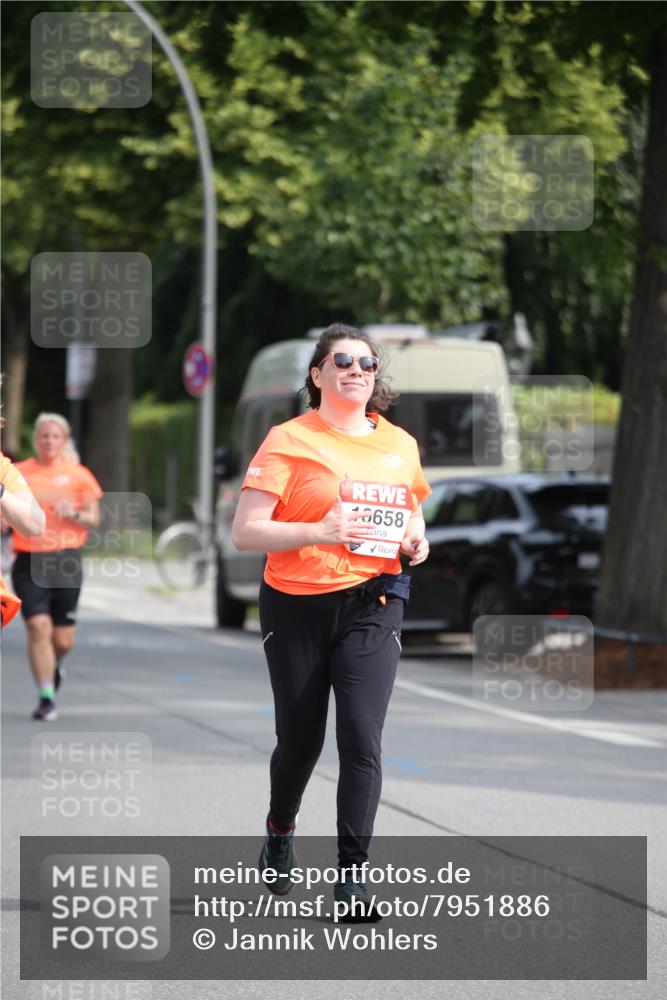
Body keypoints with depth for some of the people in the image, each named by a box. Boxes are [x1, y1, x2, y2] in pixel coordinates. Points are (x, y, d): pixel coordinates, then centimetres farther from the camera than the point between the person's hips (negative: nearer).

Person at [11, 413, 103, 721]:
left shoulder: (78, 475, 5)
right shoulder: (19, 473, 6)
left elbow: (94, 519, 7)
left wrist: (73, 514, -13)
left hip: (66, 561, 0)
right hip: (29, 563, 0)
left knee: (63, 640, 2)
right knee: (38, 627, -15)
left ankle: (54, 664, 39)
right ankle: (46, 698, -6)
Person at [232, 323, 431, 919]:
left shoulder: (400, 444, 9)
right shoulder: (290, 440, -5)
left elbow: (412, 514, 26)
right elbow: (245, 533, -11)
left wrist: (416, 540, 2)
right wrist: (321, 531, -24)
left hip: (372, 606, 2)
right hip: (297, 605, -2)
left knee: (362, 739, -11)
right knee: (300, 739, 10)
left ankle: (353, 871, -6)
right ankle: (280, 833, 40)